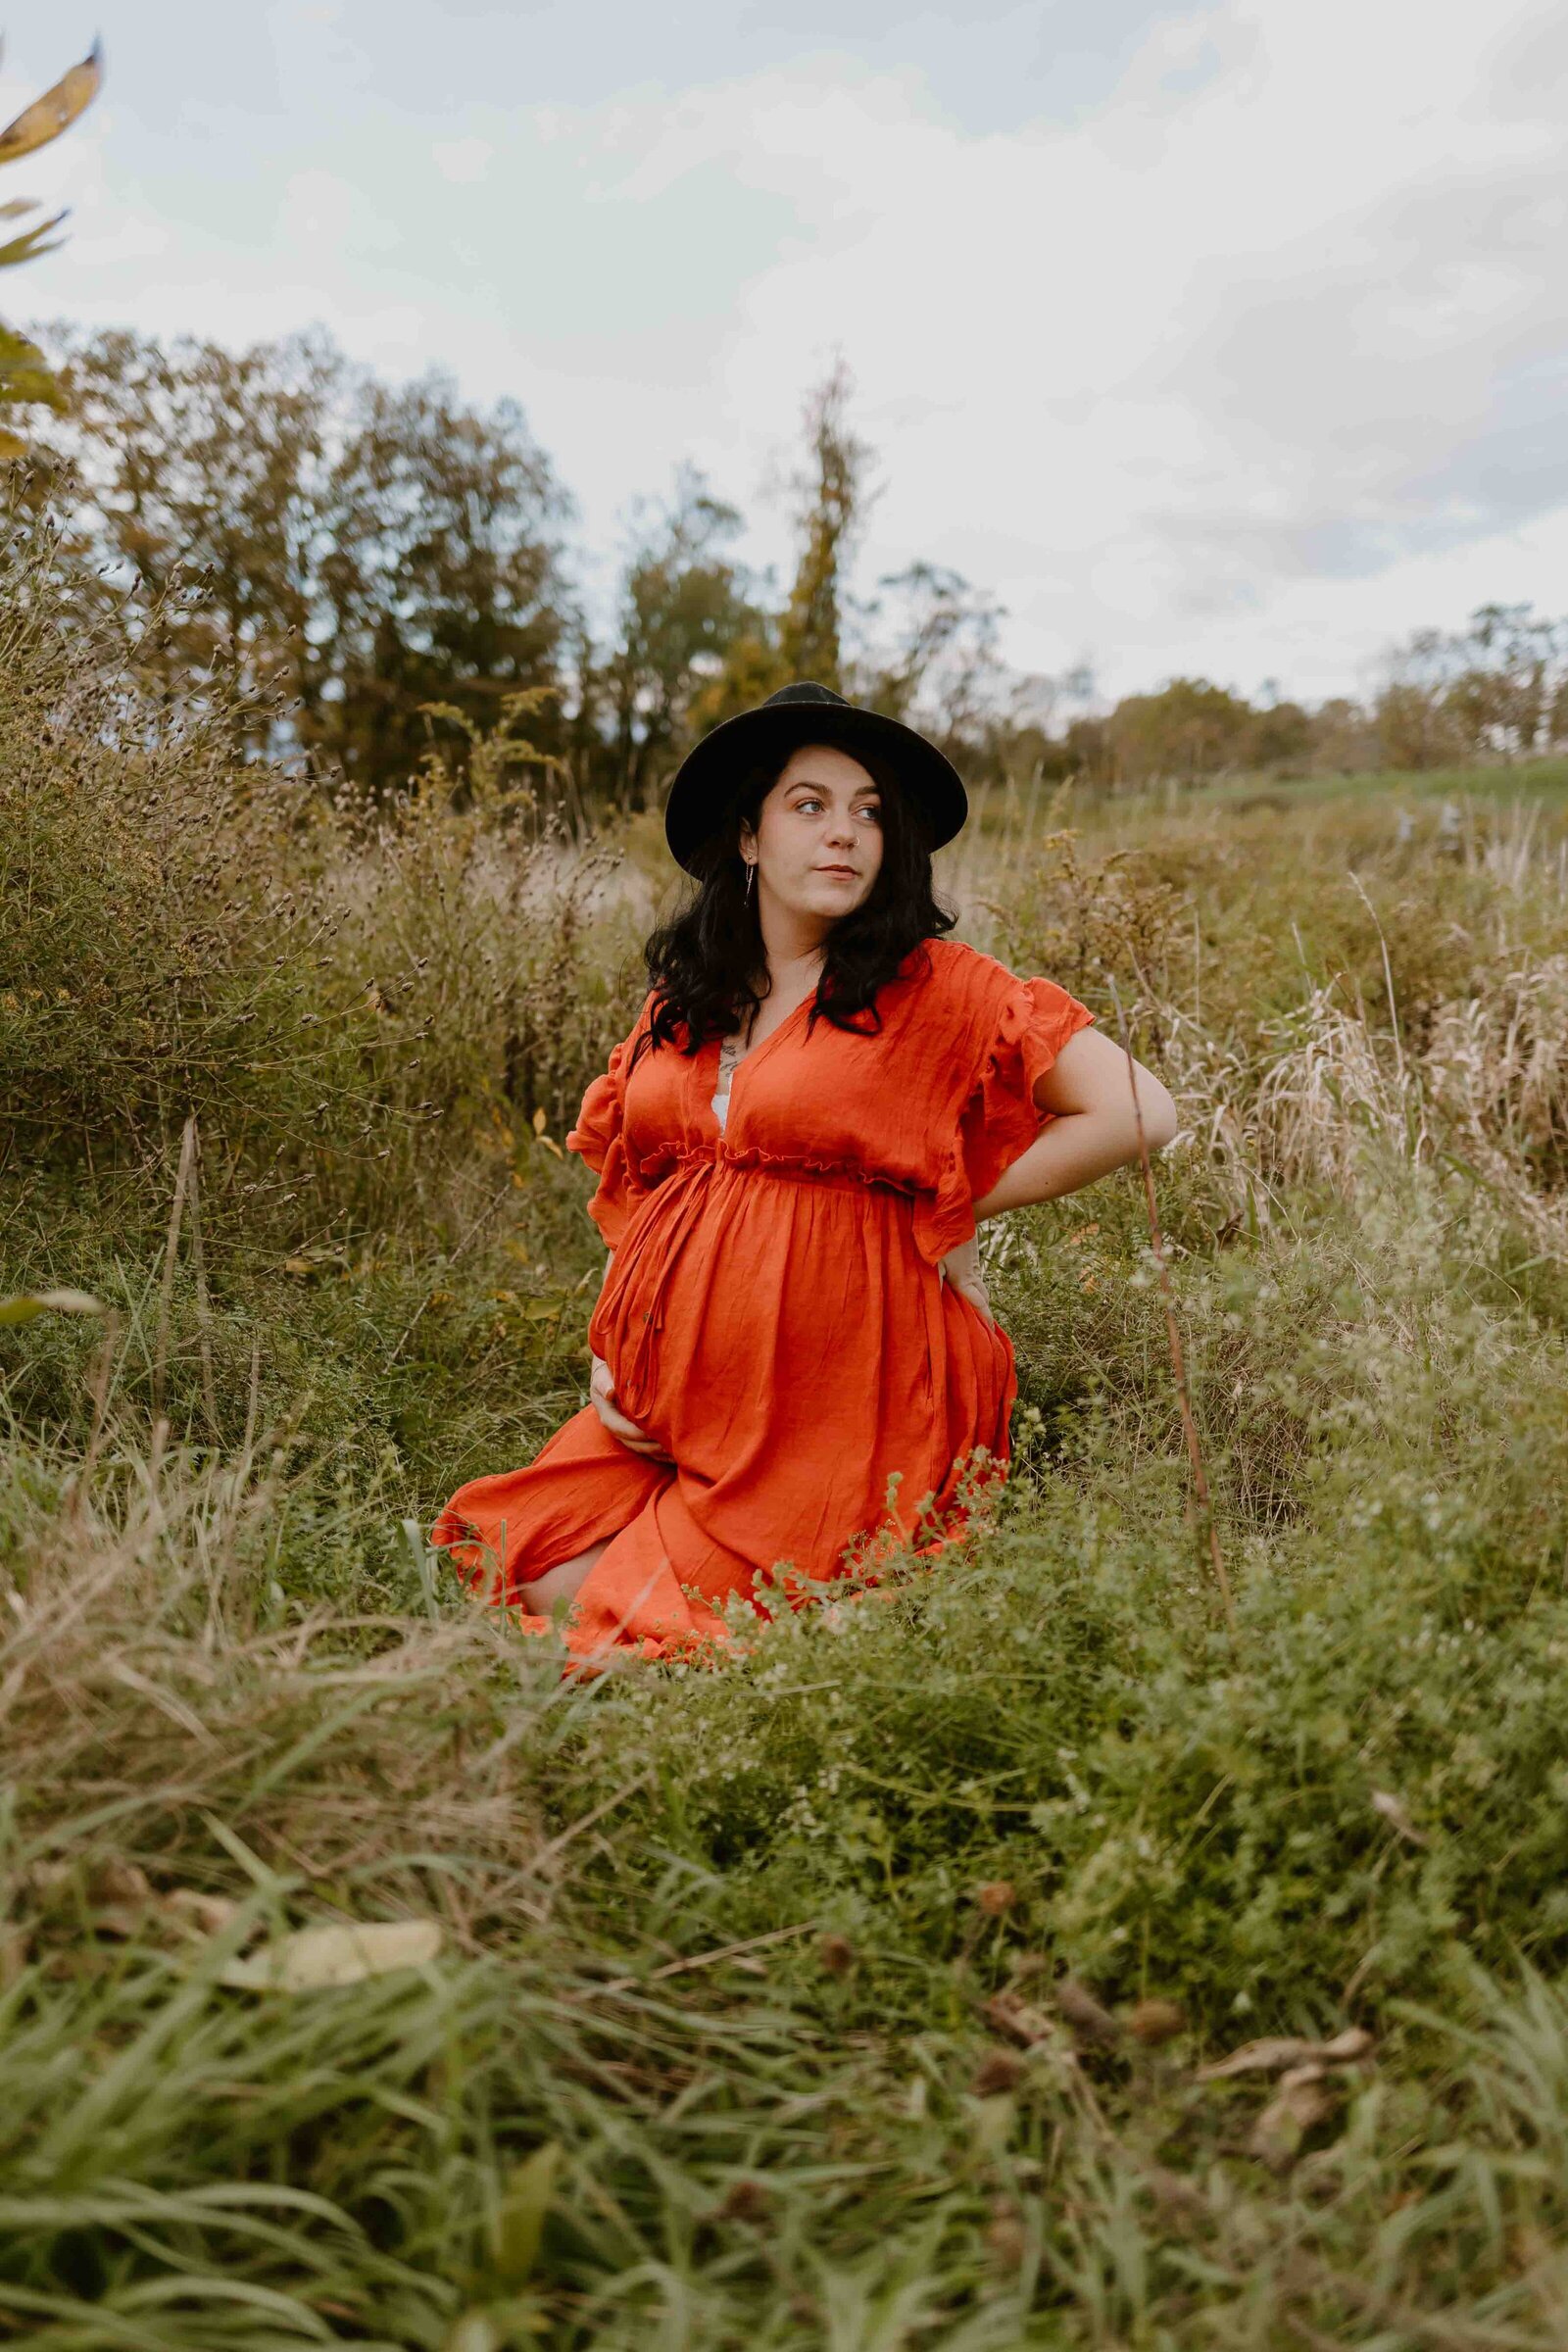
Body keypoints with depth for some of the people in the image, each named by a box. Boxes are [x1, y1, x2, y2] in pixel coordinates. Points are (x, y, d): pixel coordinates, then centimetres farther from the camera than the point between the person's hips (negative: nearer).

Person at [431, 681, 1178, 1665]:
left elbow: (1139, 1113, -13)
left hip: (831, 1401, -5)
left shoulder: (933, 987, -9)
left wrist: (952, 1206, -8)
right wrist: (609, 1351, 2)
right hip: (674, 1396, 6)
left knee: (629, 1626, -6)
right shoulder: (682, 999, 8)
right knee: (542, 1583, -4)